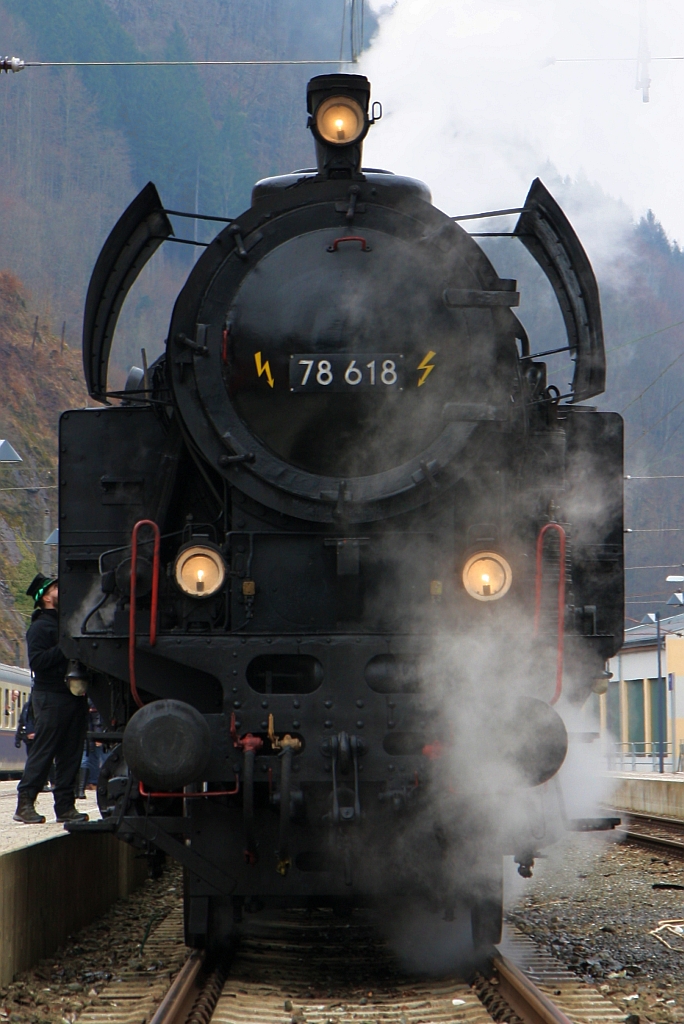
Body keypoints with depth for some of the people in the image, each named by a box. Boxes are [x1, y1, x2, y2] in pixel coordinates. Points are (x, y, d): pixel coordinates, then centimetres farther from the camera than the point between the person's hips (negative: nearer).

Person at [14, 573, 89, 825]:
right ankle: (25, 804, -3)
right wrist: (64, 649, -19)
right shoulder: (40, 627, -4)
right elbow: (36, 661, -17)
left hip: (74, 697, 7)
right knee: (43, 752, -7)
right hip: (51, 697, -7)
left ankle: (65, 806, 8)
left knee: (71, 753, 5)